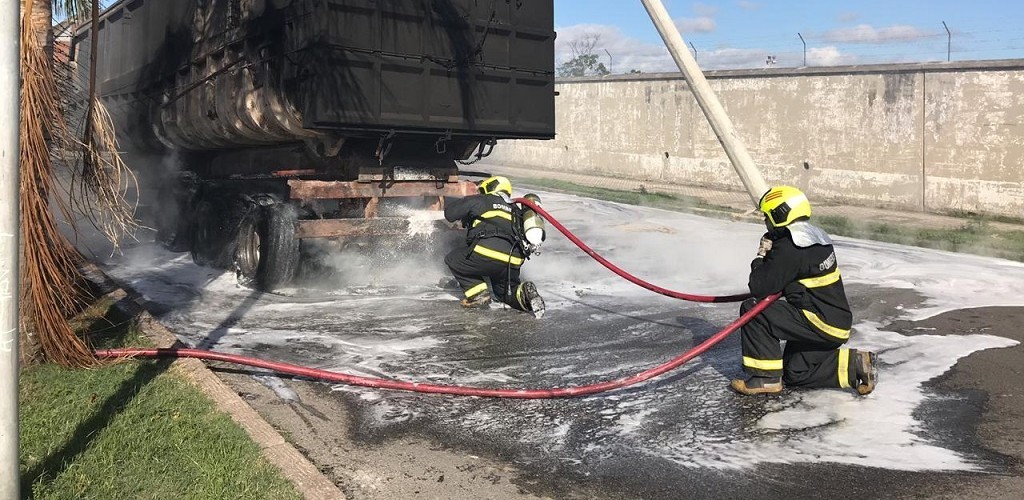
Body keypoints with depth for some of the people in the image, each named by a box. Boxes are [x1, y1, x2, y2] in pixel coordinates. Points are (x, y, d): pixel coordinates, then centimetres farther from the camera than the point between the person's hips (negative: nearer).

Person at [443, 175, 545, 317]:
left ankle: (478, 294, 5)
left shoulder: (480, 200, 14)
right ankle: (523, 293, -3)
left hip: (488, 254, -6)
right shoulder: (515, 210, 30)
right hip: (513, 262, 6)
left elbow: (450, 213, 17)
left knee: (453, 260, 19)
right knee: (504, 290, 30)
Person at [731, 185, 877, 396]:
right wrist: (769, 254, 2)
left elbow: (759, 289, -21)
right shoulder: (815, 236, 8)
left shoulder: (789, 250, -22)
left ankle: (767, 377, -7)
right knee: (795, 373, 20)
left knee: (752, 309, -13)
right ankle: (854, 364, 15)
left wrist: (760, 259, -4)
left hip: (822, 324, -10)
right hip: (837, 322, 10)